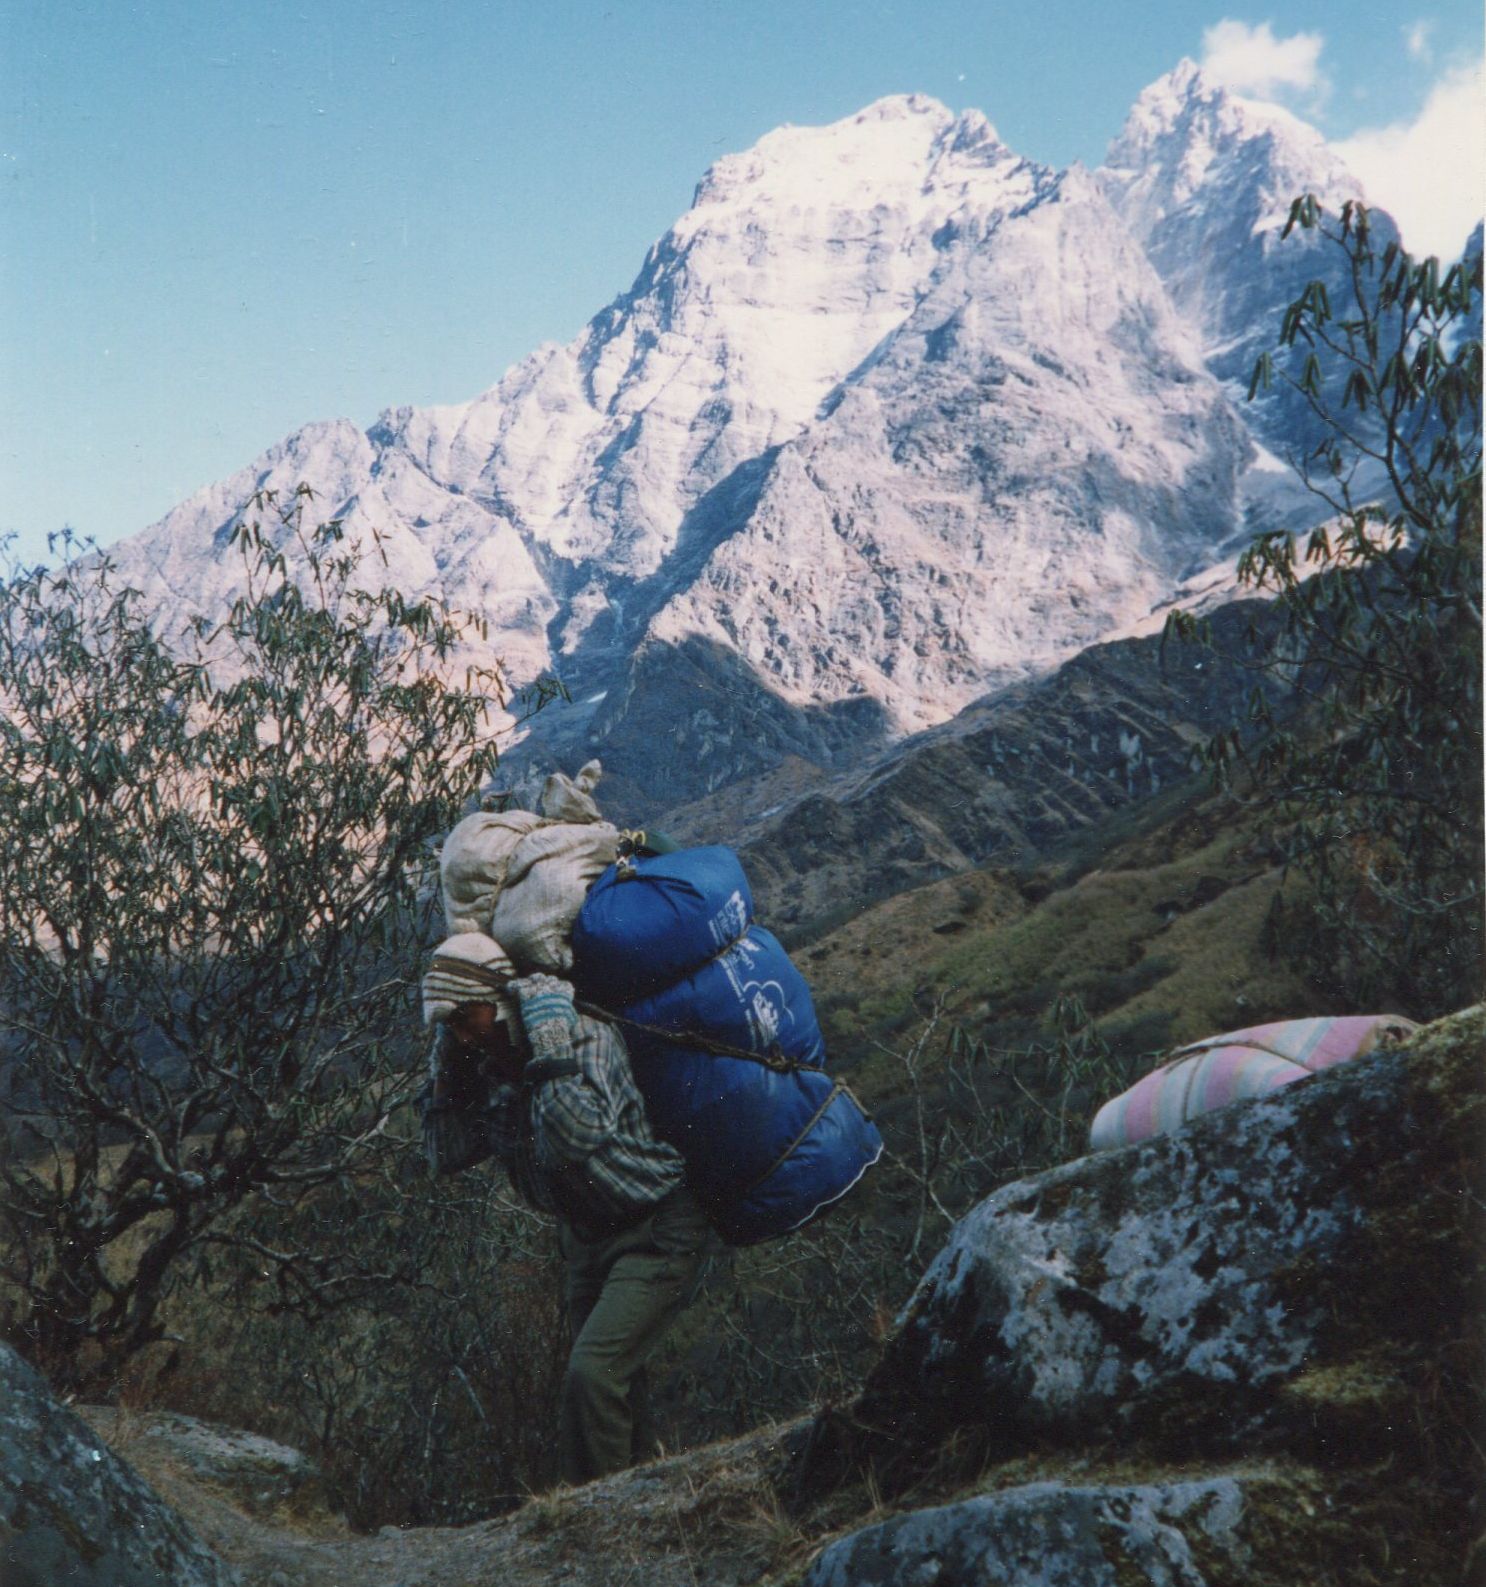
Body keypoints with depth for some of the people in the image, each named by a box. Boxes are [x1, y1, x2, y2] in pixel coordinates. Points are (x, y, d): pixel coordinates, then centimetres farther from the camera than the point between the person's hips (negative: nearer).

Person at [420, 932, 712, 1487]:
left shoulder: (589, 1037, -23)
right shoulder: (501, 1066, 0)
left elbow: (581, 1134, -38)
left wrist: (552, 1045, -36)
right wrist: (447, 1068, -5)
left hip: (654, 1233, -8)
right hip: (585, 1237, 9)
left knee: (593, 1373, -21)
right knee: (615, 1387, 16)